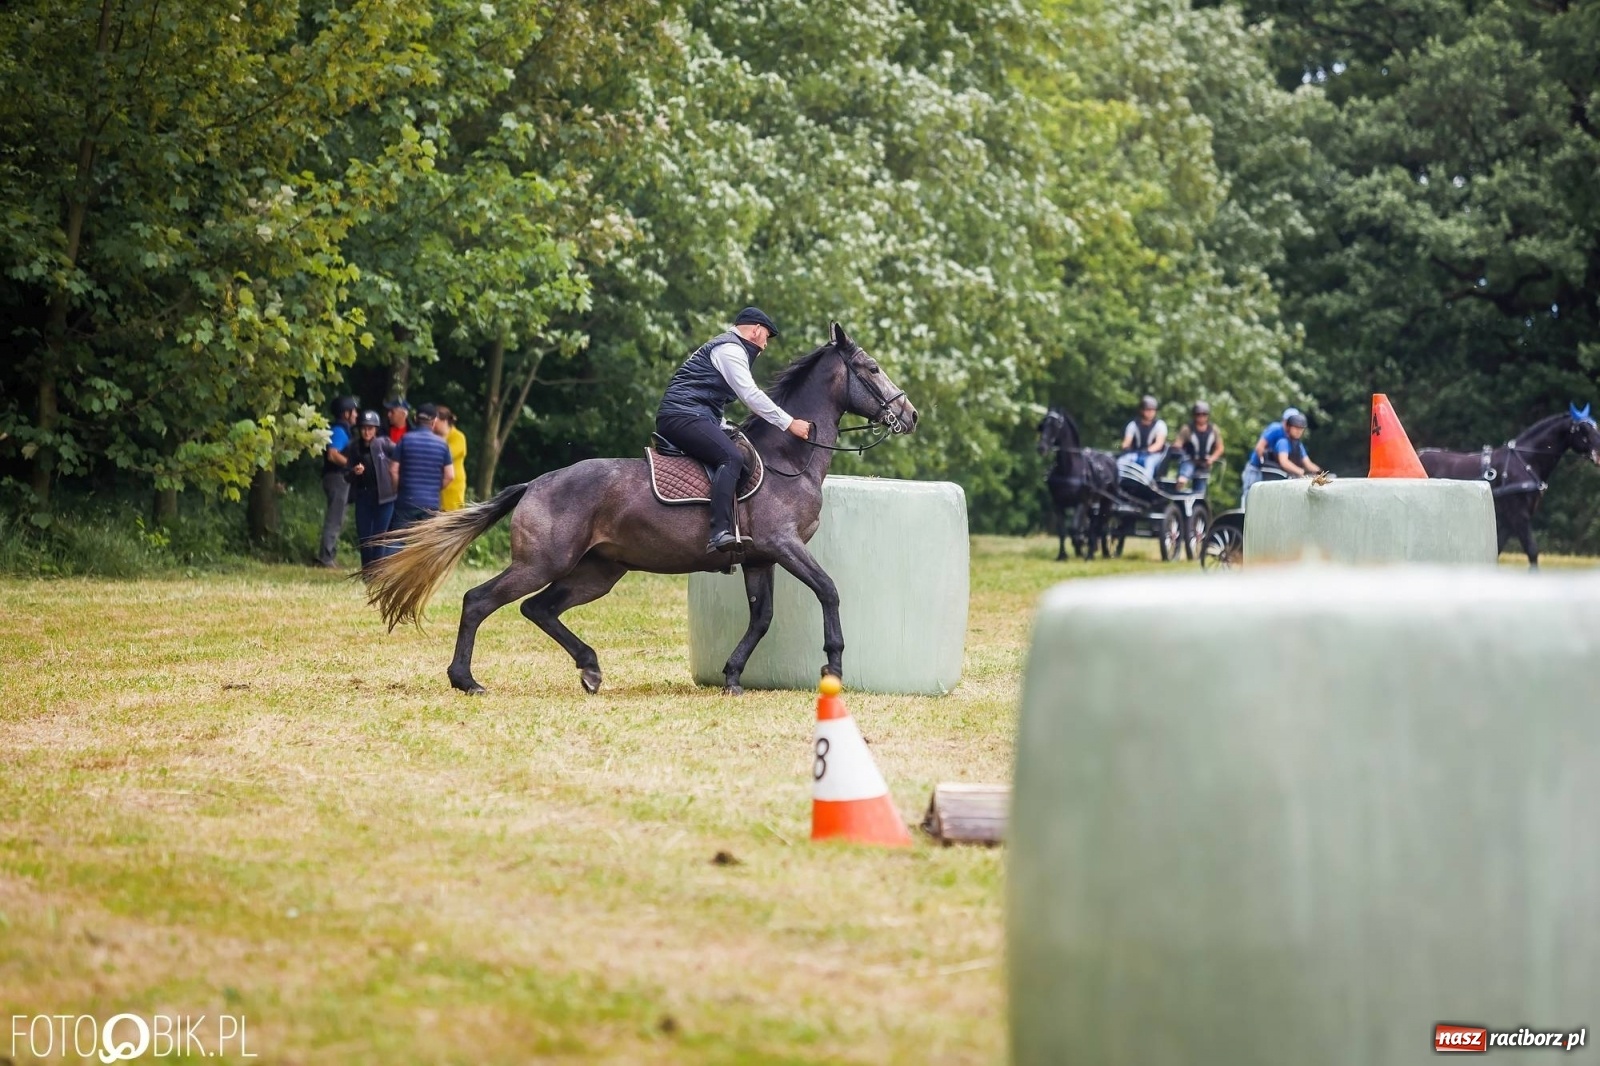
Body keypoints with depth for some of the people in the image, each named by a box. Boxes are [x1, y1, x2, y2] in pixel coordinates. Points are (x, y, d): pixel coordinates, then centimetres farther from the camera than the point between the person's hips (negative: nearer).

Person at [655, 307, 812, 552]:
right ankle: (721, 532, -43)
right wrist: (789, 423, -13)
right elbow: (751, 395, -14)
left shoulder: (728, 347, 28)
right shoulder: (730, 349, -6)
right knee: (731, 457, -29)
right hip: (684, 415, -11)